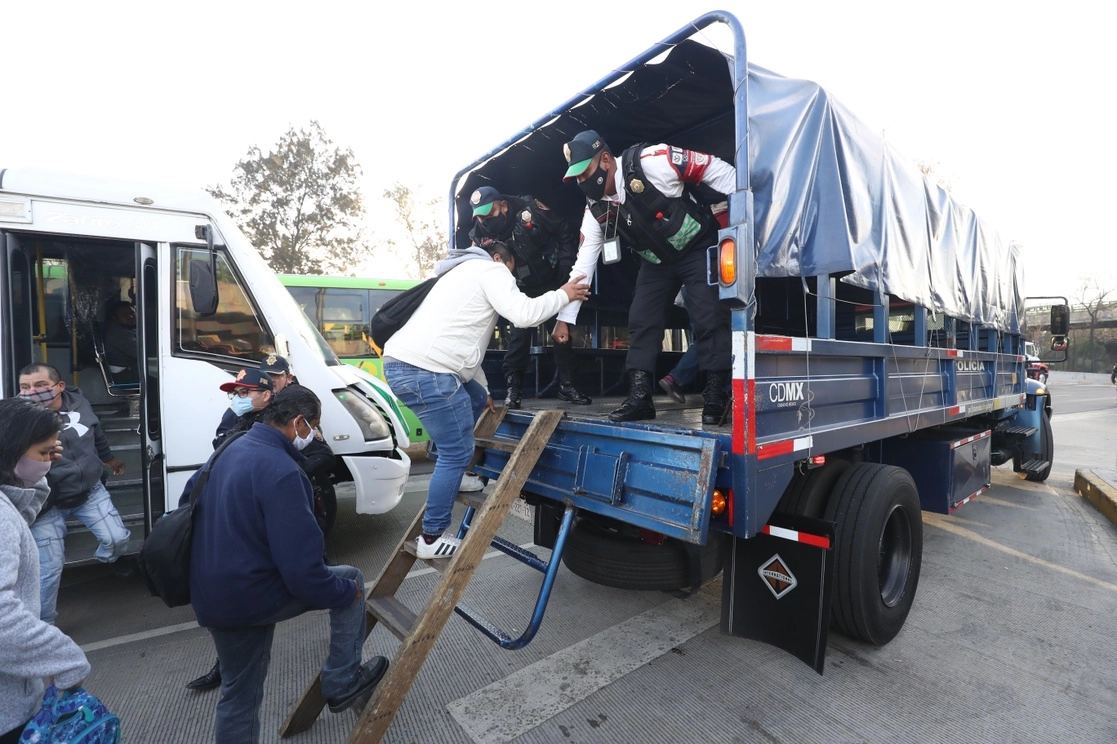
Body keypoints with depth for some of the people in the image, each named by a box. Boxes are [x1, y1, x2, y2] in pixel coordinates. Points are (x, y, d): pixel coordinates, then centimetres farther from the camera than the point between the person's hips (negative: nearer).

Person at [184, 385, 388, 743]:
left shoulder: (228, 450, 3)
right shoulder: (280, 470, -27)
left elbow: (187, 502, 21)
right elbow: (302, 568, -28)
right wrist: (346, 592, -10)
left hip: (210, 599, 9)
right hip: (253, 596, -9)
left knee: (239, 694, 23)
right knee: (350, 581, 9)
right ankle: (342, 682, 18)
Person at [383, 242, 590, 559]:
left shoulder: (465, 273, 32)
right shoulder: (490, 270, 3)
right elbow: (524, 314, -12)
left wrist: (483, 389, 35)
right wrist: (563, 294, 5)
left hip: (401, 362, 10)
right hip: (424, 370, -10)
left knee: (475, 399, 27)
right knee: (458, 452, -2)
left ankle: (453, 479, 30)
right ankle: (431, 540, 9)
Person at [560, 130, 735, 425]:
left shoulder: (651, 161, -26)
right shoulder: (596, 209, -9)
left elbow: (714, 169, -19)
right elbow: (583, 263, -6)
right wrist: (565, 316, -7)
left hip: (700, 247, -5)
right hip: (657, 261, 6)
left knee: (709, 317, -13)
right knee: (640, 320, -3)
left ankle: (716, 396, -2)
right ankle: (639, 397, 3)